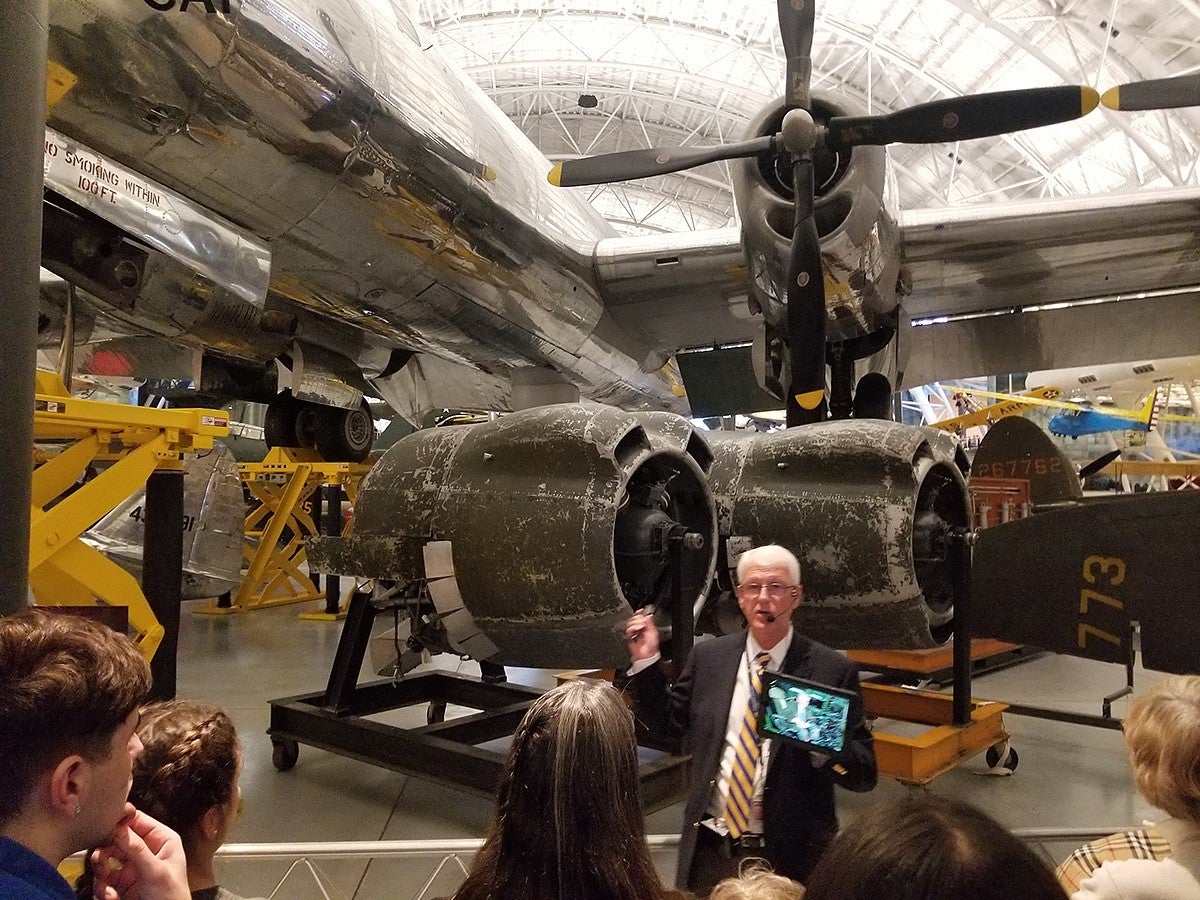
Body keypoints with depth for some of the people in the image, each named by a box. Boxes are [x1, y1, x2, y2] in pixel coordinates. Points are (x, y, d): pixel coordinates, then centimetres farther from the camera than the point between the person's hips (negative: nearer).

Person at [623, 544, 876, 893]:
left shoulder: (833, 669, -9)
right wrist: (646, 662, -1)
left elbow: (864, 774, -8)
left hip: (789, 854, -2)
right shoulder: (708, 656, 0)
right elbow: (668, 726, 10)